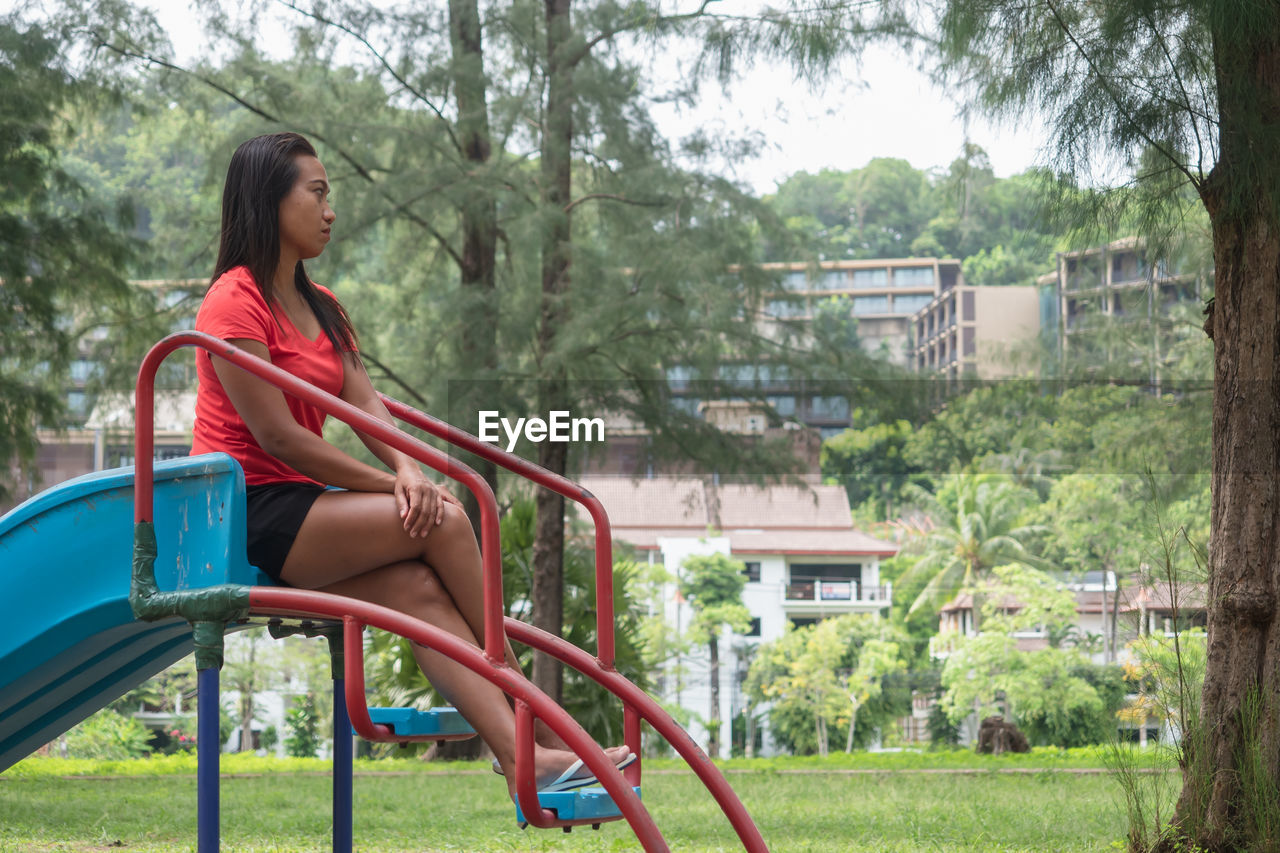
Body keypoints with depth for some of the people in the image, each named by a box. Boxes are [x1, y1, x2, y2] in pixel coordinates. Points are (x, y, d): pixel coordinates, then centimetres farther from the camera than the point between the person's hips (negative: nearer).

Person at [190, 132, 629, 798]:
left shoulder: (322, 310, 20)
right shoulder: (235, 303, -9)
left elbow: (366, 405, 6)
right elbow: (276, 435, -16)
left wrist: (406, 469, -16)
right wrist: (391, 485, -13)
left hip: (299, 507, 8)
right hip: (246, 511, -8)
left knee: (419, 586, -21)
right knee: (443, 521, -21)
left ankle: (520, 755, -34)